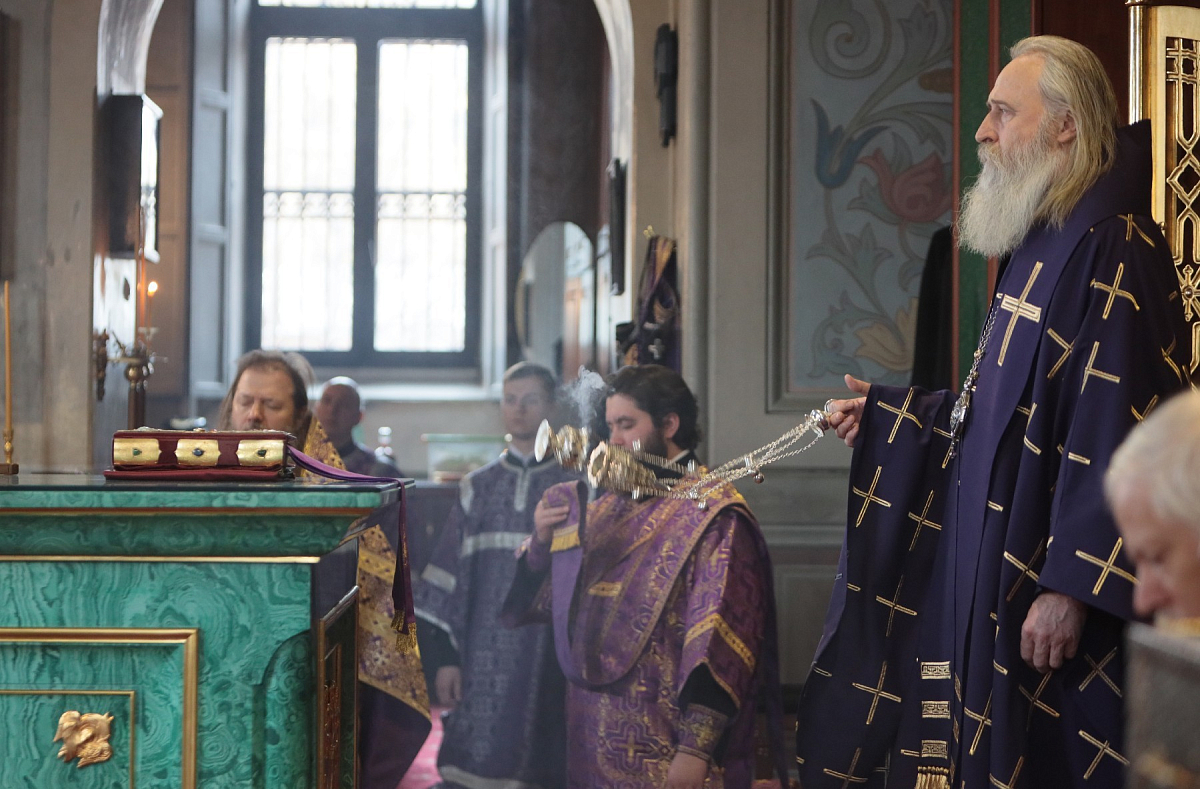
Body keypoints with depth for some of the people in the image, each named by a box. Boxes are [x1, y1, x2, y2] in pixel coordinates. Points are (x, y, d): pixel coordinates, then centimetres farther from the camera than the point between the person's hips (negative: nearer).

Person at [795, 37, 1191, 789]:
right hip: (994, 563, 9)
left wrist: (1072, 587, -25)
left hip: (1046, 583, -9)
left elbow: (1115, 432, -23)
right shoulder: (1044, 246, 15)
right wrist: (885, 414, 25)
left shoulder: (1113, 252, -17)